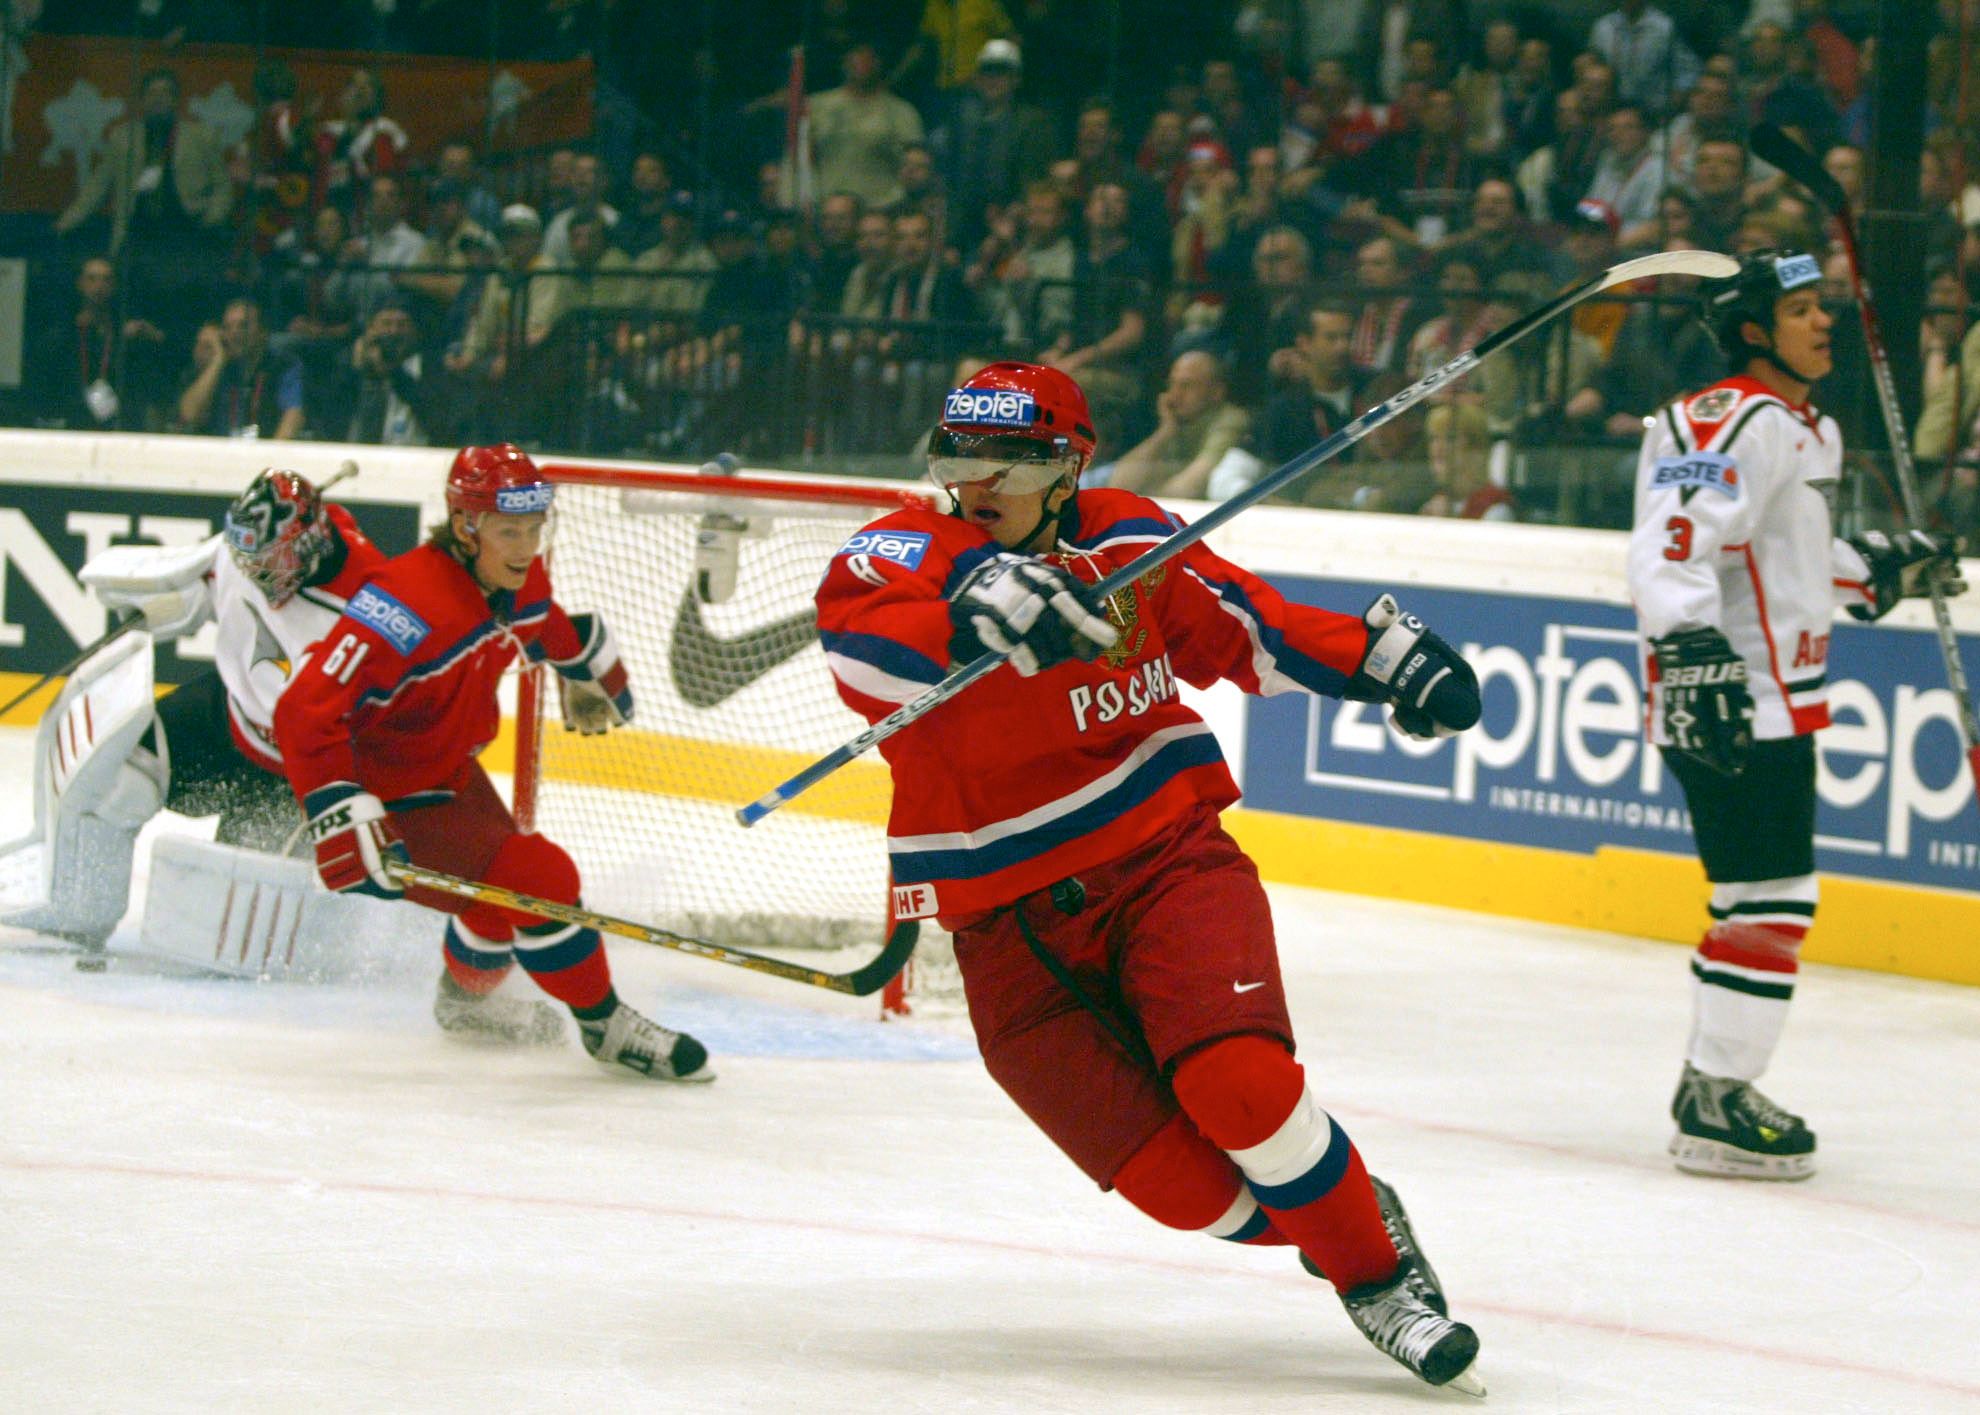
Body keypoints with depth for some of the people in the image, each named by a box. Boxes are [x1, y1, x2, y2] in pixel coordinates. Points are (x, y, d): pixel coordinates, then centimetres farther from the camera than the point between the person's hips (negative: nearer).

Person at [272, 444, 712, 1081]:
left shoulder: (518, 578, -6)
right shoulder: (411, 603, -34)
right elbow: (306, 711, -38)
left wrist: (589, 667, 39)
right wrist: (340, 819, -44)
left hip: (454, 773, 10)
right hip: (393, 801, -10)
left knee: (507, 883, 29)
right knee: (538, 879, -18)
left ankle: (466, 993, 59)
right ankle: (605, 1025, 1)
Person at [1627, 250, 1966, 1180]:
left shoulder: (1808, 432, 18)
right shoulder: (1733, 424, -16)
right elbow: (1672, 545, -28)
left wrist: (1879, 572, 30)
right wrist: (1691, 651, -37)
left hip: (1774, 700, 11)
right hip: (1727, 706, -11)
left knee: (1761, 898, 17)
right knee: (1769, 902, -12)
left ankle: (1713, 1084, 27)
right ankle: (1714, 1109, -9)